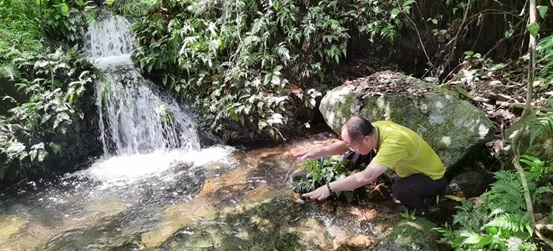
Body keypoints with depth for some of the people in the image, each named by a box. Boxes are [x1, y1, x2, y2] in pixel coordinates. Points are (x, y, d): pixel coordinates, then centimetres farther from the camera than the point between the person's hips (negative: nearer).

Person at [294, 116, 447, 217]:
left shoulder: (393, 143, -41)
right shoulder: (374, 128, -17)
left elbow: (366, 177, -46)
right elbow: (344, 145, -9)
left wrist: (329, 188, -44)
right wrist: (319, 151, -26)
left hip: (434, 178, -8)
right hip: (414, 168, 8)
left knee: (399, 189, -35)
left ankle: (420, 214, -2)